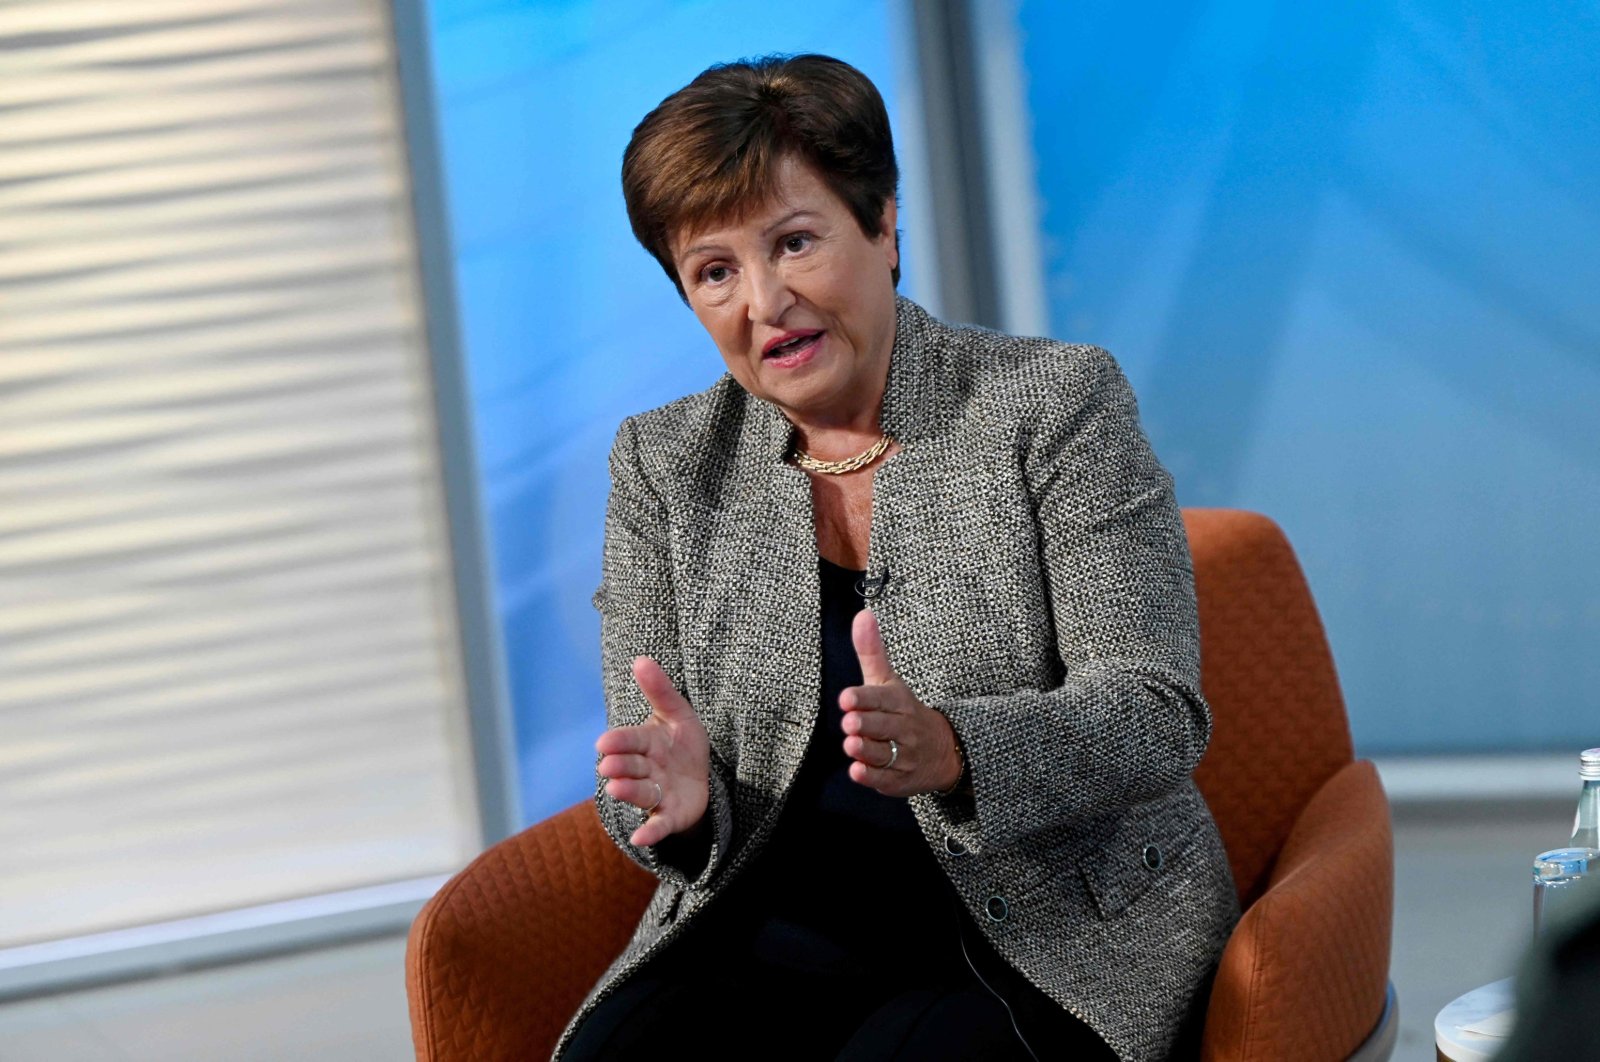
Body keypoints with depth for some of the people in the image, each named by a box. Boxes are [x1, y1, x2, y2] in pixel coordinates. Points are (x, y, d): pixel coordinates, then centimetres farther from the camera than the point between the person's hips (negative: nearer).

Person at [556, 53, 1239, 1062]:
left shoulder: (1057, 403, -3)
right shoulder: (664, 464, 7)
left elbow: (1157, 714, -11)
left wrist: (950, 750, -31)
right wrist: (681, 799, -22)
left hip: (1057, 938, -2)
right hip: (786, 932, 3)